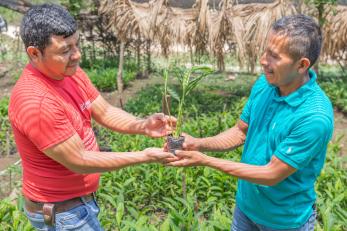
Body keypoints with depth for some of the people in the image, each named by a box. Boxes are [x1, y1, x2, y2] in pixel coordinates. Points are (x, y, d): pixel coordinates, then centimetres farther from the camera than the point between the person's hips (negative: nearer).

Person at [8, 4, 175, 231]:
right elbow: (79, 161, -27)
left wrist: (142, 126, -21)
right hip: (61, 212, -8)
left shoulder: (72, 72, -5)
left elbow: (105, 112, -2)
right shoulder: (36, 101, -32)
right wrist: (144, 156, -24)